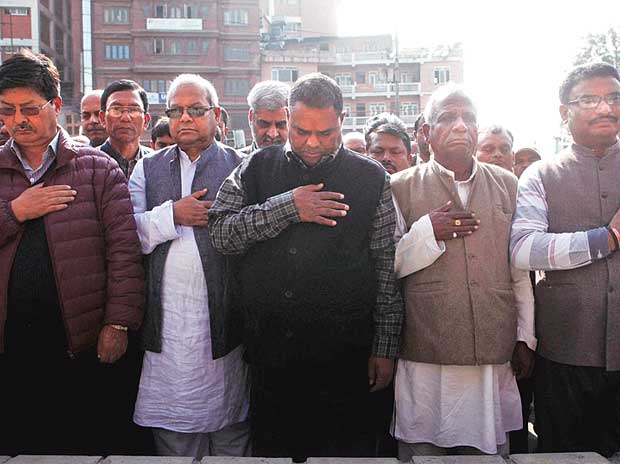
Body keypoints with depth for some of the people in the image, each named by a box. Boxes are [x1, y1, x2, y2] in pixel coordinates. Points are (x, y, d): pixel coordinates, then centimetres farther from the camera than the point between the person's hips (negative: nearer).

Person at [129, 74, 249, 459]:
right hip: (165, 323, 3)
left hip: (223, 323, -2)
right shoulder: (148, 168, 12)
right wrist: (172, 214, -10)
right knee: (172, 431, 13)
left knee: (230, 434, 9)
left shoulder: (240, 167, 3)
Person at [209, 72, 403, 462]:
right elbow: (221, 233, -4)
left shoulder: (372, 179, 1)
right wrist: (288, 207, -14)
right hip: (269, 353, 2)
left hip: (343, 357, -2)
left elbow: (387, 268, 1)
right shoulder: (257, 169, 7)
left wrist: (385, 348, -2)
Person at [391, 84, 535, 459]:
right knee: (423, 452, 6)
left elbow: (521, 271, 13)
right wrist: (426, 232, -12)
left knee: (491, 452, 11)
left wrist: (526, 338, 11)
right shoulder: (402, 187, 3)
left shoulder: (507, 185, 11)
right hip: (426, 358, -2)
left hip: (496, 356, 3)